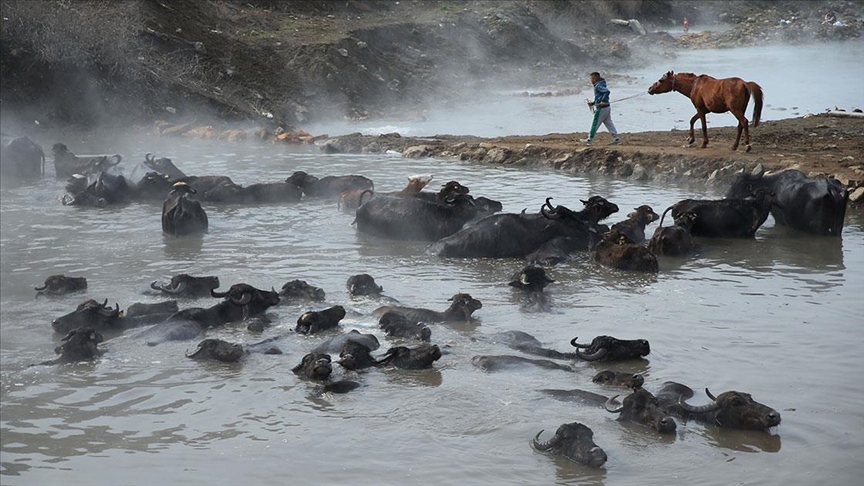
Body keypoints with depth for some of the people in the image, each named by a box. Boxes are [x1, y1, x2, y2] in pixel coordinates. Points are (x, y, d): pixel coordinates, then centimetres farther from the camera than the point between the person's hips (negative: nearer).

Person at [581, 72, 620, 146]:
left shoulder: (598, 86, -14)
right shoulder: (599, 85, 16)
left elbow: (607, 91, -30)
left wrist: (603, 101, -26)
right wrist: (593, 103, 17)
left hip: (601, 108, -10)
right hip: (607, 108, 10)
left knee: (595, 124, -1)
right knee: (609, 123, 10)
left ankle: (589, 140, 5)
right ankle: (616, 138, 8)